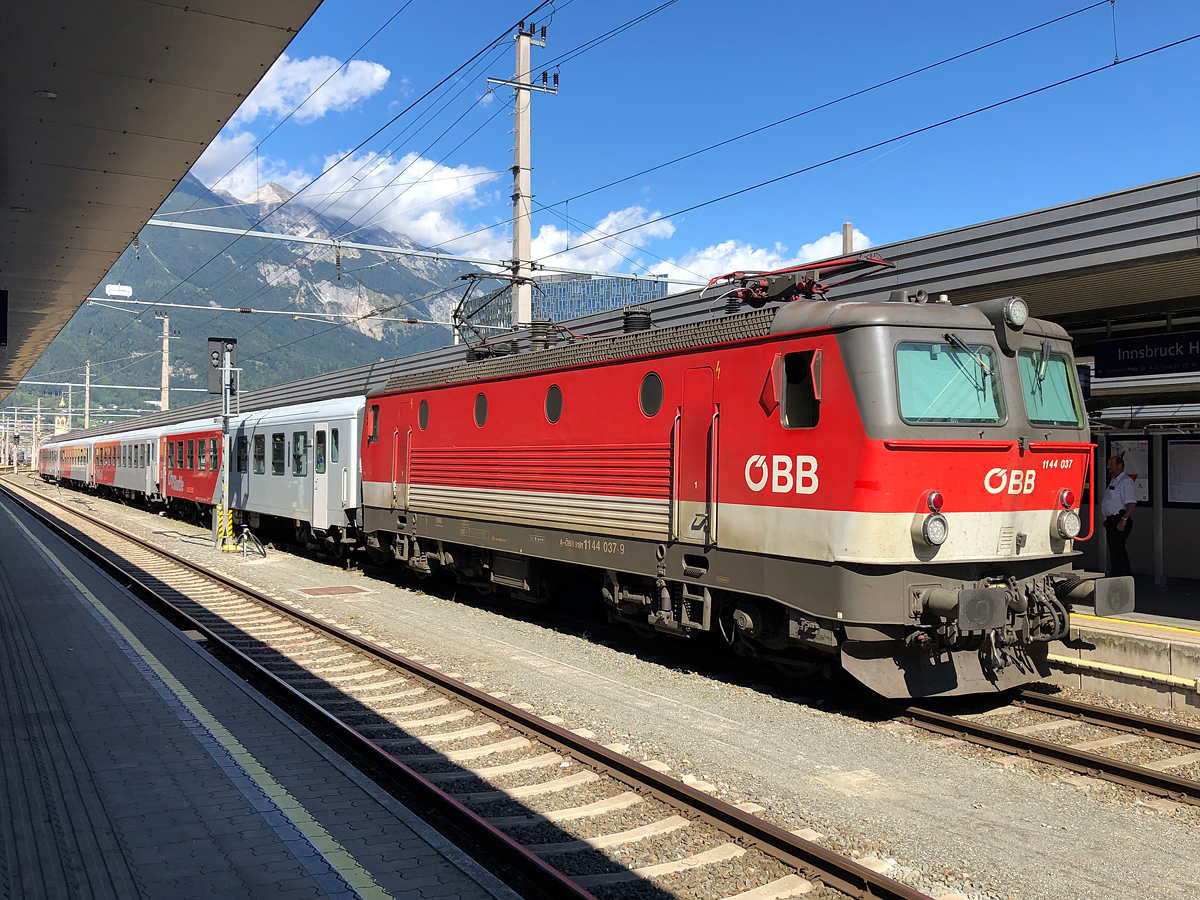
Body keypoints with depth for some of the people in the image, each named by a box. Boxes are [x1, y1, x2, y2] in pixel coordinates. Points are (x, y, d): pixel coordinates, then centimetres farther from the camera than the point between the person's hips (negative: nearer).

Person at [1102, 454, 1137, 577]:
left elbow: (1131, 503, -20)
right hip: (1111, 520, 10)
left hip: (1119, 520, -10)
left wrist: (1123, 520, -25)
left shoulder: (1126, 481, -11)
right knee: (1114, 550, 13)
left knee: (1117, 552, -11)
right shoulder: (1113, 481, 19)